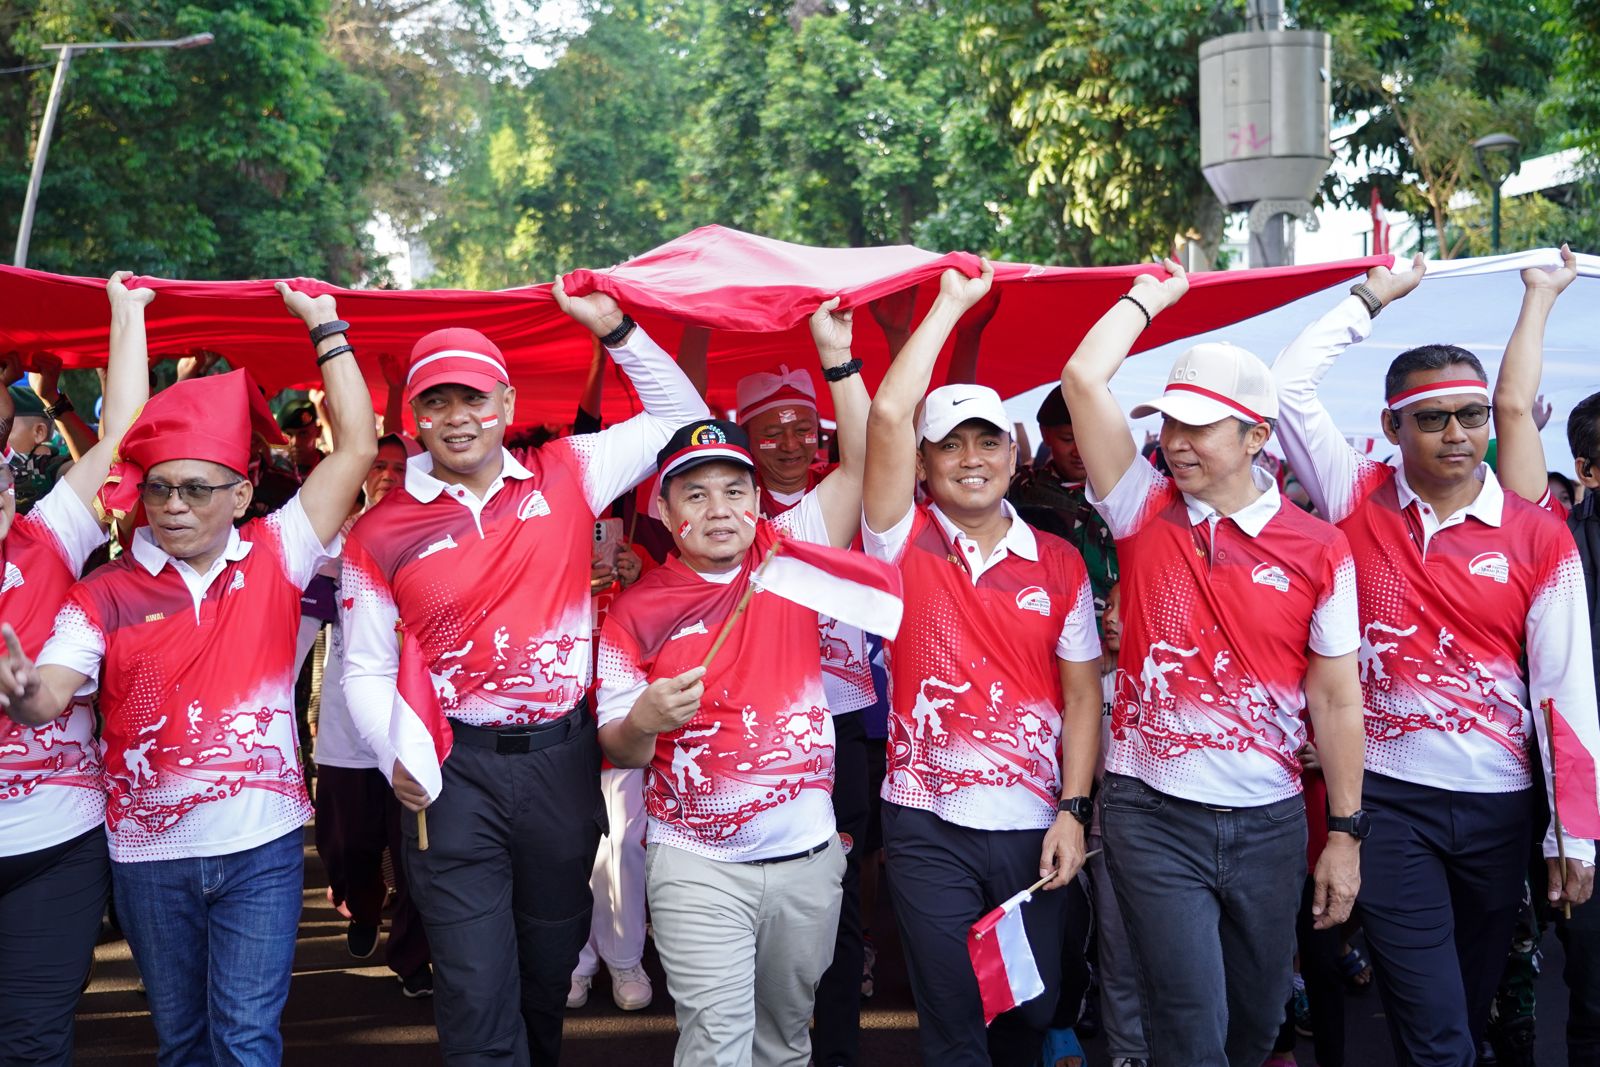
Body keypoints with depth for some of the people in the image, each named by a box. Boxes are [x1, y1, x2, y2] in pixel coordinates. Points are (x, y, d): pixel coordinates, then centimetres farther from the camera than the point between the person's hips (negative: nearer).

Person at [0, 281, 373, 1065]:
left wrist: (326, 326, -1)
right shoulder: (106, 593, 0)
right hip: (149, 853, 2)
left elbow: (356, 448, -3)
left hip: (260, 844, -1)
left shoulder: (274, 559, 1)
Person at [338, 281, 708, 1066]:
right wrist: (398, 757, -14)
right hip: (455, 772, -2)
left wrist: (613, 329, -1)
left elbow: (681, 418, 8)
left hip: (563, 759, 2)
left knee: (550, 974, 18)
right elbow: (366, 671, 2)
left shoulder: (564, 477, 1)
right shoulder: (381, 532, -2)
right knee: (476, 998, -3)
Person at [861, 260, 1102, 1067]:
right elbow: (887, 415, -14)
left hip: (1037, 826, 2)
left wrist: (1073, 810, -4)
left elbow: (1082, 694, 5)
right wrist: (953, 302, -7)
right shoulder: (905, 544, -1)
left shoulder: (1058, 563, 5)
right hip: (930, 826, -2)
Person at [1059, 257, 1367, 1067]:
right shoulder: (1143, 512, -1)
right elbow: (1082, 379, -10)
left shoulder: (1318, 550, -2)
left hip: (1270, 820, 2)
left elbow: (1336, 702, 1)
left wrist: (1346, 834, 0)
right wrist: (1152, 295, 2)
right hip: (1153, 816, -1)